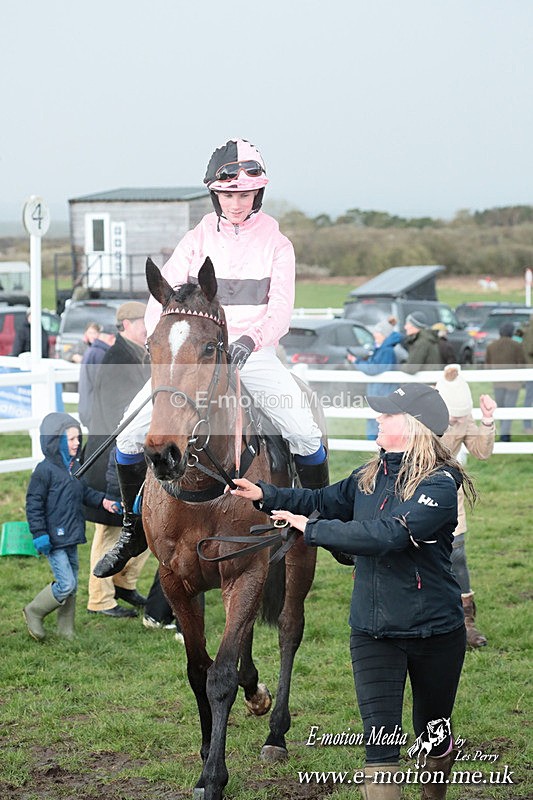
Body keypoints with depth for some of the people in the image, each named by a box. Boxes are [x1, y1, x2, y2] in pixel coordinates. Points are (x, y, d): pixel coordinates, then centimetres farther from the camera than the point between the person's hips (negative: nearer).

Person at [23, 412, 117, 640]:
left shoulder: (76, 467, 7)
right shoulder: (45, 470, -15)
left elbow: (85, 493, 22)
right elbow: (33, 504, -14)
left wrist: (102, 500, 4)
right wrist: (39, 535, -16)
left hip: (71, 538, 8)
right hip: (54, 540, -8)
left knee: (72, 585, 12)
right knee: (66, 584, -11)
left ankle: (66, 631, 23)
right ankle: (34, 613, 11)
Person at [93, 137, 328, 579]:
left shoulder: (276, 243, 4)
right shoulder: (197, 240, 8)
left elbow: (281, 309, -7)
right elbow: (162, 298, 1)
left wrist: (250, 339, -28)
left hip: (255, 355, -1)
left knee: (307, 436, -20)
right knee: (131, 437, -12)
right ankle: (134, 531, 8)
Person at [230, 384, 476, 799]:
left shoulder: (439, 485, -20)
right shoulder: (371, 476, 2)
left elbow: (384, 534, -30)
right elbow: (324, 501, 15)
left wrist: (311, 528, -24)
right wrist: (265, 494, 2)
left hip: (434, 631, -4)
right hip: (372, 630, 4)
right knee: (380, 737, -6)